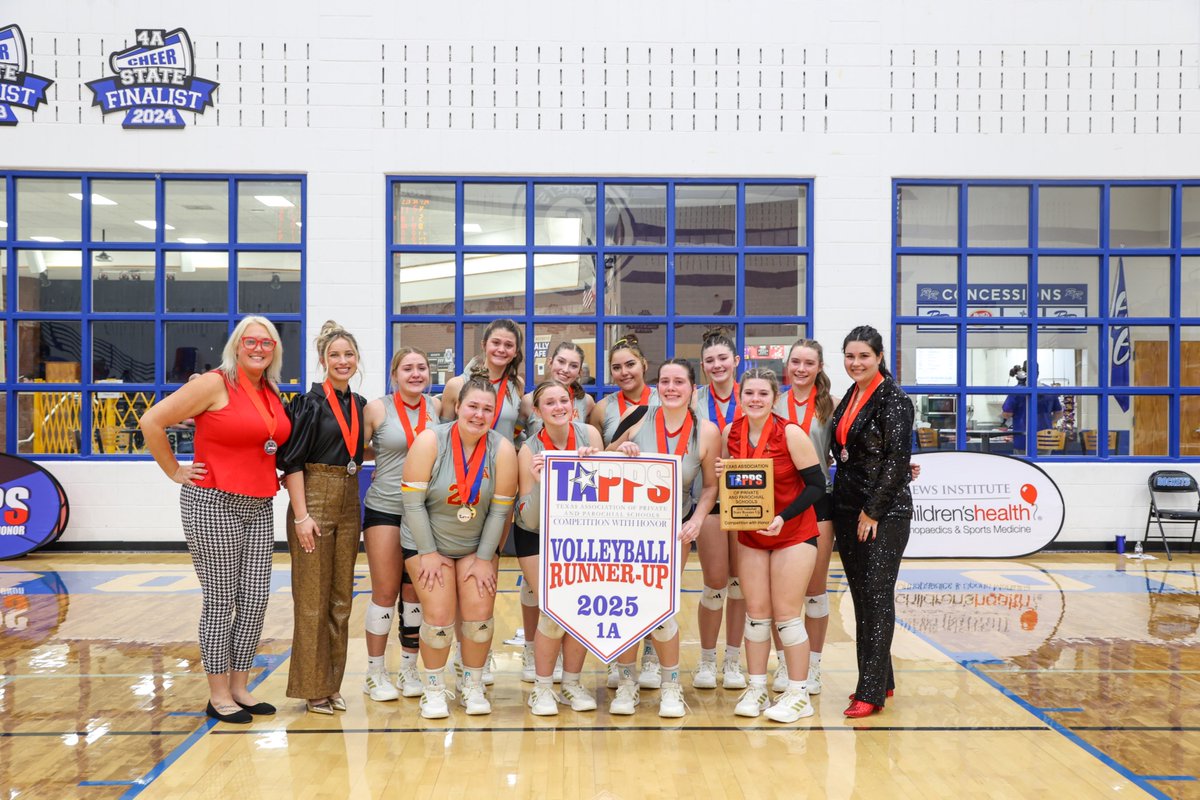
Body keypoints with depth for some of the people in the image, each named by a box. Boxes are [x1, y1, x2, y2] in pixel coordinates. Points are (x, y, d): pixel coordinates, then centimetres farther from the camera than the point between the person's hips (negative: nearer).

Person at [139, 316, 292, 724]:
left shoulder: (273, 394, 11)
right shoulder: (214, 384, -10)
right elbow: (151, 421, -11)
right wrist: (175, 471, -7)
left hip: (259, 507, 7)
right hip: (214, 505, -7)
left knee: (255, 599, 8)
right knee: (221, 602, 1)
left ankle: (239, 688, 22)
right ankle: (218, 696, 14)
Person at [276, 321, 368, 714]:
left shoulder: (360, 404, 12)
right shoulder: (310, 402, -7)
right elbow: (291, 461, -11)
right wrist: (301, 515, -16)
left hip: (349, 505, 6)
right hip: (313, 501, -6)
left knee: (340, 598, 11)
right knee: (313, 599, -1)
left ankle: (332, 684, 20)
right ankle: (312, 687, 9)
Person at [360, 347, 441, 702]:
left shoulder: (436, 407, 5)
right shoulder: (377, 408, -4)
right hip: (384, 509, -3)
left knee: (415, 592, 9)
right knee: (385, 592, 2)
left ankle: (409, 670, 22)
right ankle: (375, 674, 16)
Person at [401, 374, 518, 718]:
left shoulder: (503, 449, -14)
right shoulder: (430, 441, -18)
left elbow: (500, 510, -9)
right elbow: (413, 502, -16)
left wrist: (483, 558, -8)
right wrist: (428, 554, -15)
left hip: (476, 544, 2)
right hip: (427, 542, -2)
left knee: (480, 612, -7)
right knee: (439, 615, -10)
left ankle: (473, 687, 16)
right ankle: (434, 689, 13)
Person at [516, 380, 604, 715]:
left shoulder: (588, 434, -13)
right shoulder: (530, 451, -20)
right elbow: (529, 517, -20)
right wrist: (539, 482, -38)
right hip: (539, 537, -3)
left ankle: (572, 684, 16)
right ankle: (542, 688, 6)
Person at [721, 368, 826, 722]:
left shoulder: (791, 433, -15)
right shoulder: (731, 433, -1)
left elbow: (817, 484, -13)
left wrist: (784, 517, -22)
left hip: (793, 533, -4)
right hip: (750, 534, 4)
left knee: (785, 613, -3)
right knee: (755, 610, 6)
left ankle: (798, 694, 11)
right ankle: (756, 689, 18)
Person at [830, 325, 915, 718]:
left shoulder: (893, 399, -11)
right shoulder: (849, 398, 13)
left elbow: (898, 460, -16)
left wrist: (873, 510, -15)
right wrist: (846, 509, 10)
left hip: (885, 513, -8)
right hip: (848, 509, 8)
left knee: (877, 596, -7)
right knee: (860, 596, 11)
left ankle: (871, 692, -4)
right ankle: (880, 680, 21)